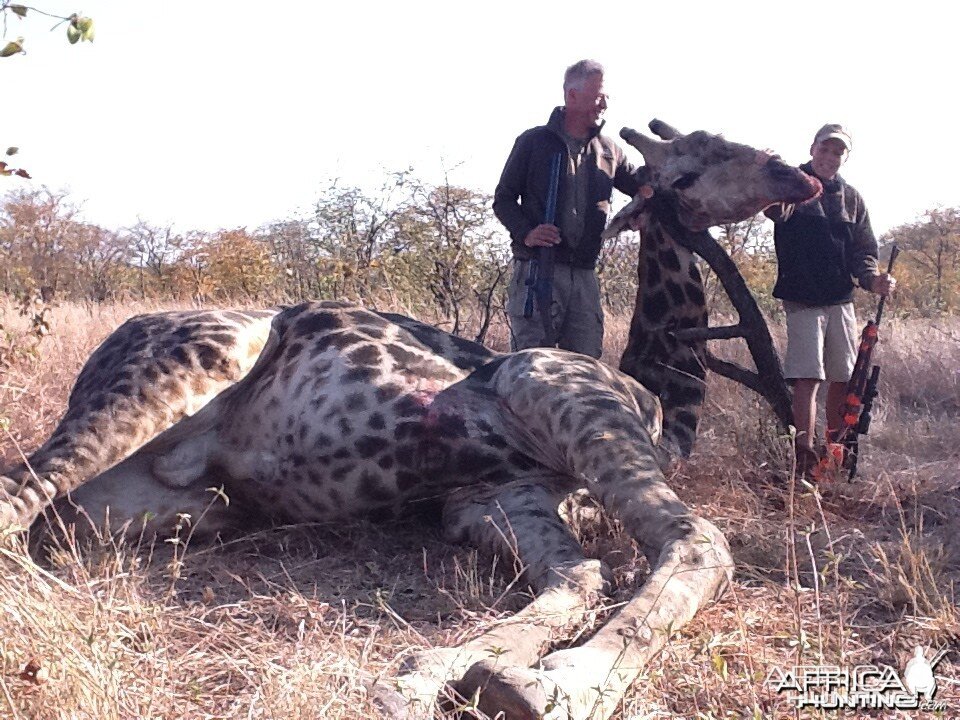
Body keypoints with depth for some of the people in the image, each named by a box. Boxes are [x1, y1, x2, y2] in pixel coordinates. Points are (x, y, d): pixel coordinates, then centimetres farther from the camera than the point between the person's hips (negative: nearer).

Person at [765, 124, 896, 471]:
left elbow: (863, 251, 14)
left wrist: (872, 279, -7)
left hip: (841, 300, 5)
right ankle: (805, 454, -12)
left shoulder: (851, 198, 15)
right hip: (803, 301, -5)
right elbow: (777, 211, -26)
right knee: (807, 378, -12)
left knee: (843, 380, 7)